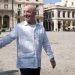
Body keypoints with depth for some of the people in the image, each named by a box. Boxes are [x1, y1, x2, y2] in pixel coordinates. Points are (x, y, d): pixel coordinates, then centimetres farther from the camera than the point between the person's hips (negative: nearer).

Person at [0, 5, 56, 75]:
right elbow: (8, 38, -15)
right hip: (25, 64, -4)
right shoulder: (19, 27, -6)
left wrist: (51, 57, 15)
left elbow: (46, 43, 13)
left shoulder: (41, 27, 6)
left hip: (37, 63, 5)